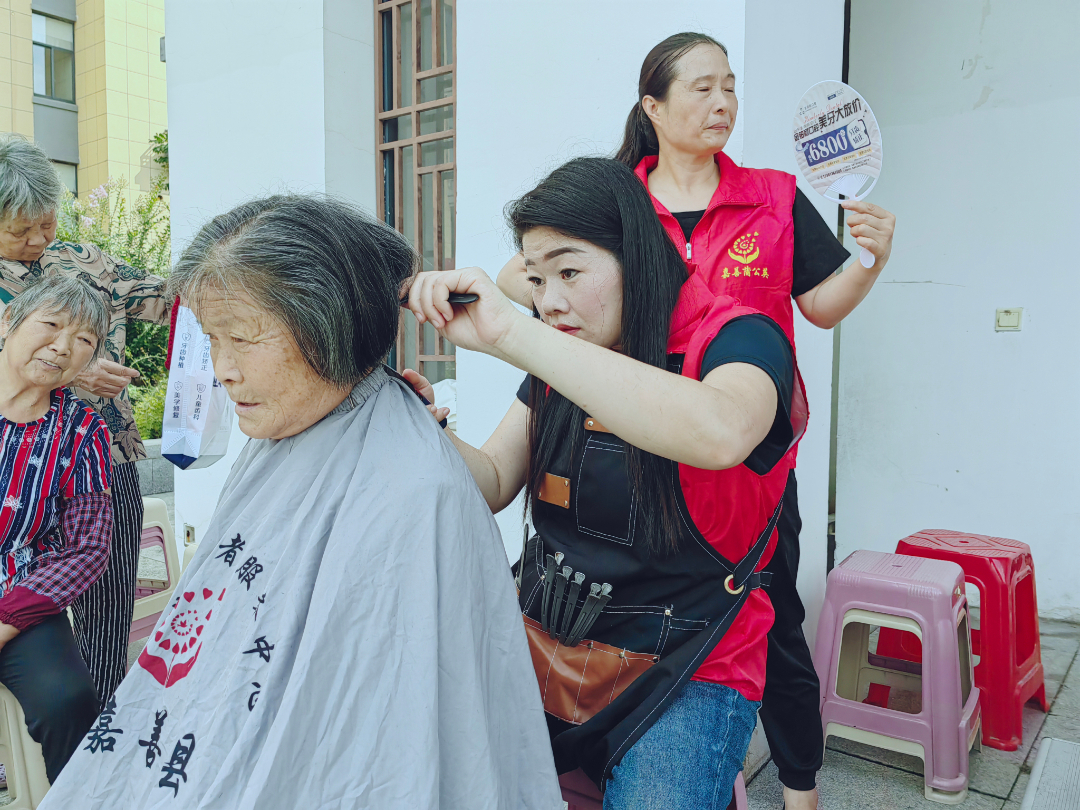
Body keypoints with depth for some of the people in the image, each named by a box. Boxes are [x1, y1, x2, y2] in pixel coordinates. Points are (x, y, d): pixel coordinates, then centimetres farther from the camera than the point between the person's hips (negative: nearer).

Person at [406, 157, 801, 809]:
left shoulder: (737, 338, -13)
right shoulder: (559, 360, 6)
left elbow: (719, 433, -37)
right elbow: (493, 486, 5)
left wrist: (510, 334, -37)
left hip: (685, 673, -4)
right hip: (551, 649, 5)